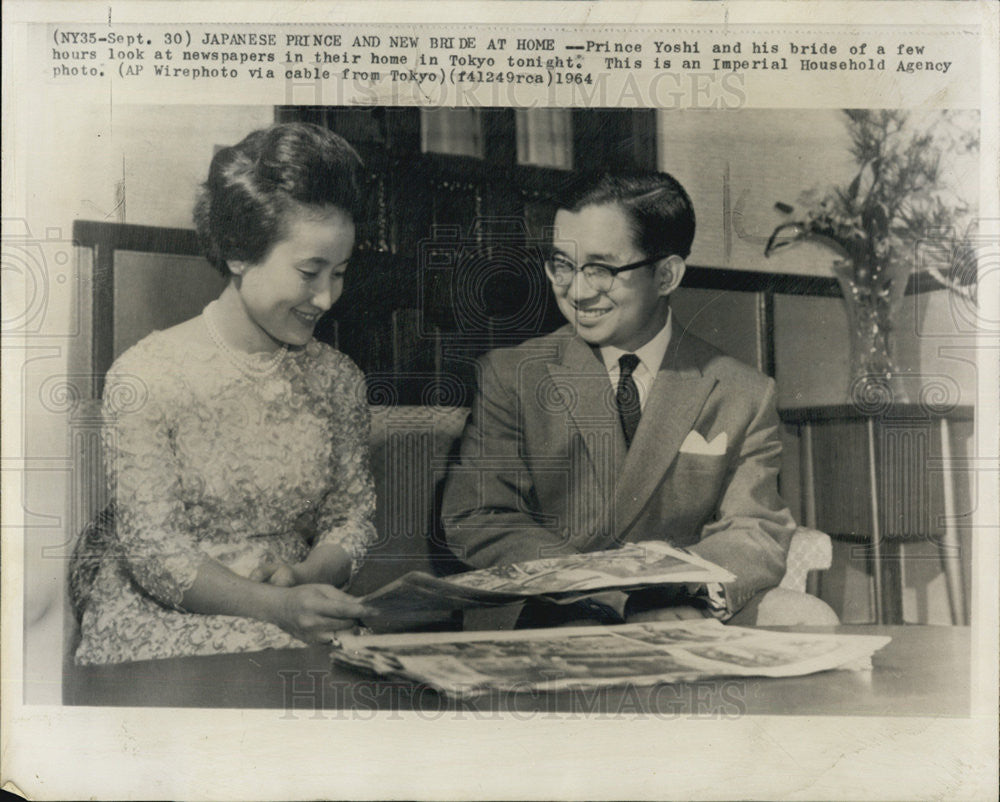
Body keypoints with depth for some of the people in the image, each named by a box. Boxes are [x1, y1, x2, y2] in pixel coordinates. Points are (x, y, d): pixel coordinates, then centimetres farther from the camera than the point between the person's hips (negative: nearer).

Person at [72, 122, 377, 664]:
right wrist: (279, 607, -27)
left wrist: (309, 574, -14)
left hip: (300, 619, 5)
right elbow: (153, 552, -13)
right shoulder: (144, 376, -9)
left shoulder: (337, 379, 7)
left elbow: (353, 514, 9)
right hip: (157, 619, -4)